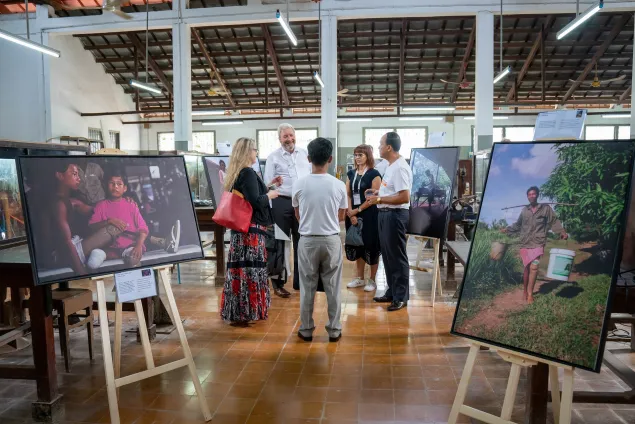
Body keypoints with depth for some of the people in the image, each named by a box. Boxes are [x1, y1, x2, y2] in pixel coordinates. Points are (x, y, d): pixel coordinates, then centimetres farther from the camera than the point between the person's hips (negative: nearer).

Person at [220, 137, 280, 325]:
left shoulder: (236, 173, 15)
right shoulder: (248, 173, -14)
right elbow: (255, 201, -20)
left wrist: (266, 187, 22)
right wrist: (270, 194, -3)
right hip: (251, 228, -9)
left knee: (240, 269, 12)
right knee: (249, 269, -3)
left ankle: (236, 312, 20)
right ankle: (244, 313, 5)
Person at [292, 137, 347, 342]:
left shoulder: (299, 184, -7)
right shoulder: (339, 185, -6)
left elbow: (298, 215, 6)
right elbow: (341, 216, 6)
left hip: (307, 240, 0)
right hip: (331, 240, 0)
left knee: (307, 287, 10)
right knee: (332, 287, 10)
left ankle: (306, 329, 19)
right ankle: (334, 330, 18)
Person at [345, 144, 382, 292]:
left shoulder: (374, 174, -6)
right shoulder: (351, 173, 11)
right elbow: (347, 194, 8)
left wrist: (358, 210, -12)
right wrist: (350, 212, -6)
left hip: (369, 215, -6)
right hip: (353, 215, 6)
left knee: (371, 246, 1)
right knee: (357, 245, 12)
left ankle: (372, 280, 12)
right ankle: (360, 278, 25)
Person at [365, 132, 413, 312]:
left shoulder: (400, 168, -18)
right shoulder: (391, 166, 14)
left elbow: (404, 197, -25)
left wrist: (379, 199, -21)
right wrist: (378, 193, 9)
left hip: (395, 214, -10)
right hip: (386, 213, 11)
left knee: (397, 257, -2)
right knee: (388, 255, 16)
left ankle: (401, 297, 9)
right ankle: (392, 292, 27)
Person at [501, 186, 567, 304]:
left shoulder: (546, 208, 4)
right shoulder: (524, 210, 12)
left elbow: (554, 221, 4)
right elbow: (518, 225, 24)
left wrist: (562, 232, -9)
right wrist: (507, 230, 23)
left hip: (538, 243, -2)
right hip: (525, 243, 2)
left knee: (534, 267, -12)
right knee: (527, 267, 3)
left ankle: (530, 293, -3)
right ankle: (525, 291, 17)